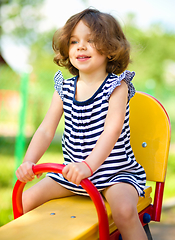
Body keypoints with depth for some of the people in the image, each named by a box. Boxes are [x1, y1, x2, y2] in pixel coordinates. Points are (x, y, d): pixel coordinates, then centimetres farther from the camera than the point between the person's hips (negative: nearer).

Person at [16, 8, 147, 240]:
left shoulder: (116, 87, -11)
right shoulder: (64, 88, 4)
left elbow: (112, 130, -25)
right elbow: (46, 130, 0)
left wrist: (89, 165, -40)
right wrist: (28, 162, -17)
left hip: (115, 171, -5)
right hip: (72, 172, 5)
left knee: (124, 210, -32)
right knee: (25, 201, -2)